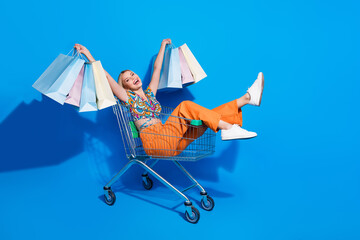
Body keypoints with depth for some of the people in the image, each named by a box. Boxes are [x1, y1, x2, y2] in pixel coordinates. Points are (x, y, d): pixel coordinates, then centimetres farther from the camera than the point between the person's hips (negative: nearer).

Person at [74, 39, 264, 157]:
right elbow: (104, 75, 3)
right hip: (153, 142, -7)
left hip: (170, 142, 7)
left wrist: (163, 46, 43)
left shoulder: (149, 94, 25)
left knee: (209, 115, -6)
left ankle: (248, 97, -12)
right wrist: (87, 54, 1)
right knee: (185, 106, -24)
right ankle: (229, 127, -32)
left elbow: (157, 68, 34)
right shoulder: (128, 98, 10)